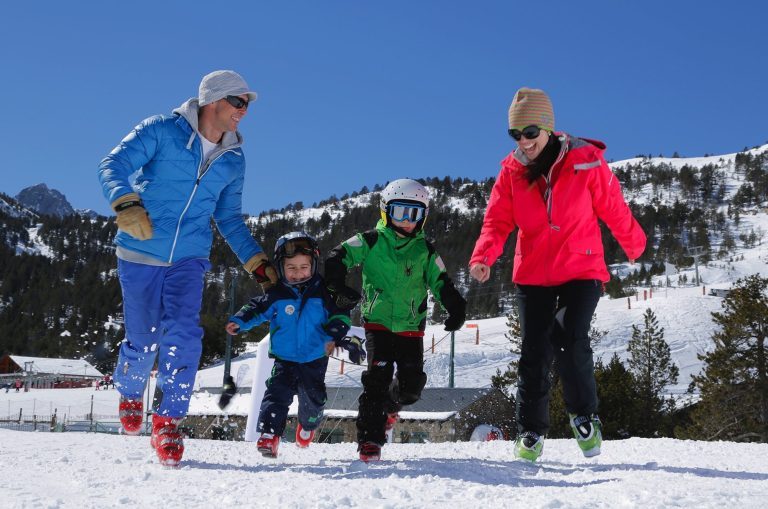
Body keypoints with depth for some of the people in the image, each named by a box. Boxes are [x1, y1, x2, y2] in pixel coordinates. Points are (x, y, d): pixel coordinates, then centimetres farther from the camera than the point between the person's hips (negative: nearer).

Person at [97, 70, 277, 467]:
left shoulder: (234, 159, 9)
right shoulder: (162, 131, -6)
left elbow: (229, 218, 20)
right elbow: (113, 166, -12)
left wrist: (255, 259, 12)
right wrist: (126, 204, -32)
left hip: (189, 257, 3)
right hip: (140, 253, -3)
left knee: (183, 333, -17)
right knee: (143, 340, 4)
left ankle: (168, 420, -5)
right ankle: (130, 392, 37)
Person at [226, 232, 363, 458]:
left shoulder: (323, 291, -7)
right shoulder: (276, 294, -7)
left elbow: (339, 314, -3)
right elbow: (257, 309, 2)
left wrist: (334, 336, -18)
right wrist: (240, 321, -15)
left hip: (315, 358, 1)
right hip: (284, 358, -1)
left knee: (313, 398, 12)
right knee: (278, 392, -18)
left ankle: (308, 425, 44)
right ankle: (269, 434, -18)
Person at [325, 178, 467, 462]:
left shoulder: (425, 252, 6)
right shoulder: (371, 242, -1)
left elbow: (441, 283, 7)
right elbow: (338, 258, -2)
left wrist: (456, 308, -10)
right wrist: (338, 287, -18)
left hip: (411, 327, 3)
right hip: (378, 323, -2)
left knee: (412, 384, -3)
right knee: (378, 376, -16)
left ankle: (389, 406, 33)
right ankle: (370, 439, -9)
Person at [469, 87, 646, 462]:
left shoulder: (586, 162, -10)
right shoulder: (511, 170, -2)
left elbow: (614, 210, 2)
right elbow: (497, 220, -4)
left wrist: (635, 245, 15)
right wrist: (483, 257, -23)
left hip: (581, 270, -3)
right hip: (533, 275, 3)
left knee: (570, 340, -19)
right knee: (534, 353, 2)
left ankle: (584, 415, 7)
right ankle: (530, 431, 17)